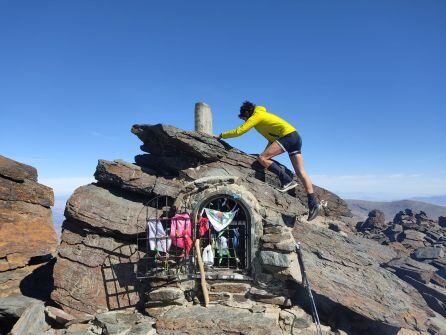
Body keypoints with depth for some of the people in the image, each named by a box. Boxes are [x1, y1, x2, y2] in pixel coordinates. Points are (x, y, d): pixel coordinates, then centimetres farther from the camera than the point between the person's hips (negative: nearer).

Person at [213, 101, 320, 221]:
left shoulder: (256, 115, 0)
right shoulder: (263, 114, 27)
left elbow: (239, 131, -6)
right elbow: (273, 134, 29)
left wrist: (220, 136, 3)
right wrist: (267, 151, 24)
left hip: (288, 136, -10)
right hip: (296, 136, 10)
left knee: (262, 158, -14)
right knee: (300, 172, 2)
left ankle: (287, 180, -17)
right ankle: (313, 204, -2)